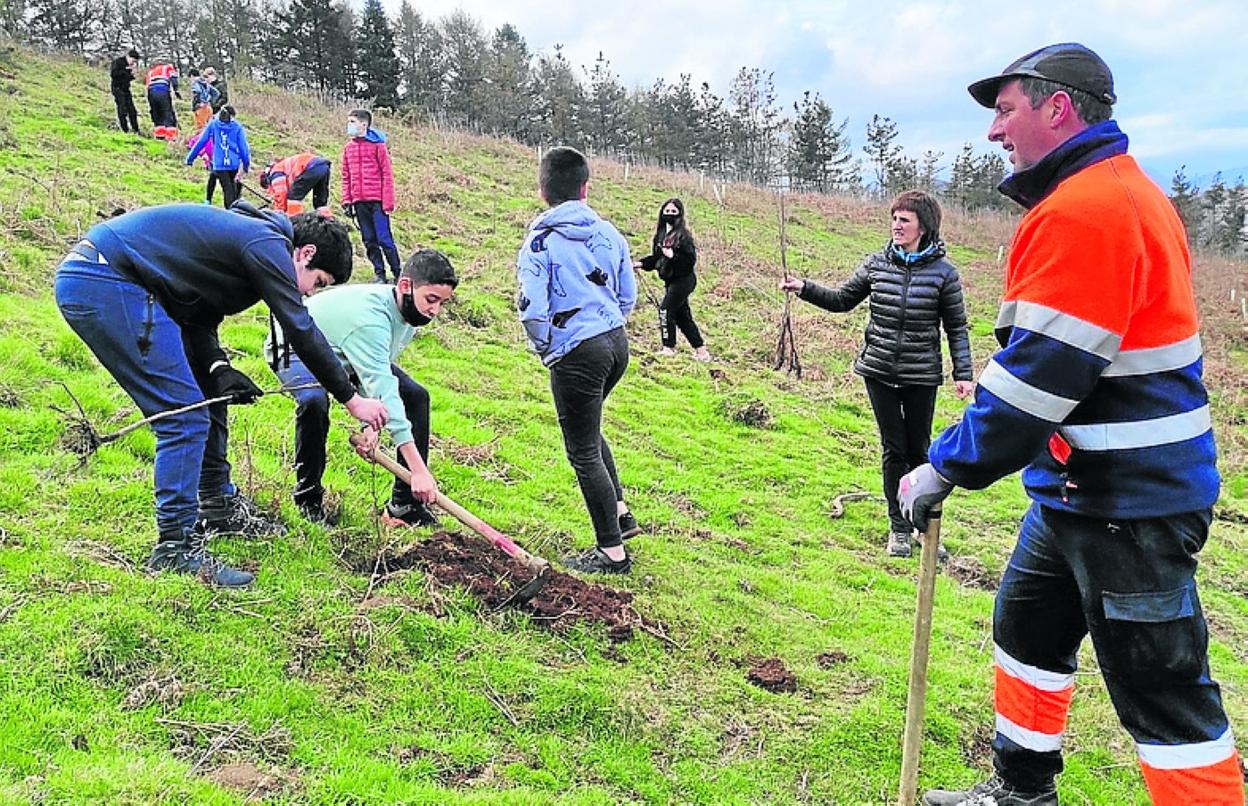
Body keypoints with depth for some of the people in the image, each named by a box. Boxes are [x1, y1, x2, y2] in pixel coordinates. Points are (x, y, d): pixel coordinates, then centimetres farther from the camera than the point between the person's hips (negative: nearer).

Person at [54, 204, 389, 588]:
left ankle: (219, 508, 30)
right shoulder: (268, 244, -11)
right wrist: (352, 399, -6)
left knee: (209, 396, 17)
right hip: (105, 285, -11)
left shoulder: (247, 235, 19)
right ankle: (176, 548, -7)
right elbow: (301, 331, -13)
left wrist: (218, 368, 0)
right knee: (184, 417, -12)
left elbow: (200, 318, 17)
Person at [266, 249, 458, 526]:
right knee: (315, 402, -39)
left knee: (416, 396, -7)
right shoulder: (371, 315, -42)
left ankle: (405, 505, -3)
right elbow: (383, 389, -49)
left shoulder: (409, 310, -16)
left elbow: (379, 376, -12)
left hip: (348, 351, 8)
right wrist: (418, 469, -52)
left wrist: (371, 423, -31)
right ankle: (308, 498, -13)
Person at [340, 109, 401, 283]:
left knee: (384, 239, -7)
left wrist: (388, 202, -10)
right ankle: (379, 274, 15)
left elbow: (387, 174, -5)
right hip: (359, 202, 5)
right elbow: (346, 177, 15)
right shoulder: (348, 148, 12)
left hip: (377, 200, -5)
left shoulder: (377, 145, -2)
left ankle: (398, 274, 2)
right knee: (369, 241, 8)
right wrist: (346, 201, 7)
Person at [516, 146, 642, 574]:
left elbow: (532, 308, -15)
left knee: (584, 451, 3)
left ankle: (612, 551, 11)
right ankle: (620, 512, 31)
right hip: (617, 342, 7)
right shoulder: (609, 233, 7)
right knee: (588, 431, 29)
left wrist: (544, 347, 4)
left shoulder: (541, 240, -10)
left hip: (577, 353, -7)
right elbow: (628, 296, 13)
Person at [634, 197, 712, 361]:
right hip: (671, 281, 8)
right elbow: (656, 258, 17)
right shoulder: (662, 234, 9)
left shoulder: (683, 235, -13)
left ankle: (669, 347, -3)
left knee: (666, 309, -13)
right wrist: (641, 263, 4)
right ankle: (701, 350, 18)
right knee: (682, 316, 11)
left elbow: (691, 259, -17)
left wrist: (673, 255, -25)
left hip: (683, 280, -8)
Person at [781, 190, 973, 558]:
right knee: (893, 449, 6)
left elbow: (956, 327, 0)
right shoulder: (876, 264, 1)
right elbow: (842, 299, 10)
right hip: (879, 372, 2)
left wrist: (963, 373, -4)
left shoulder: (943, 272, -5)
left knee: (918, 451, 8)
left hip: (921, 376, -2)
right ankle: (899, 527, 18)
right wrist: (805, 288, -4)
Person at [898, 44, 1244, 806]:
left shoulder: (1083, 209, -21)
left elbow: (1040, 372, -25)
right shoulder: (1121, 192, 12)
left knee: (1161, 693, 1)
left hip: (1127, 501, -11)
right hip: (1087, 486, 11)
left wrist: (947, 468, -16)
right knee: (1027, 629, 21)